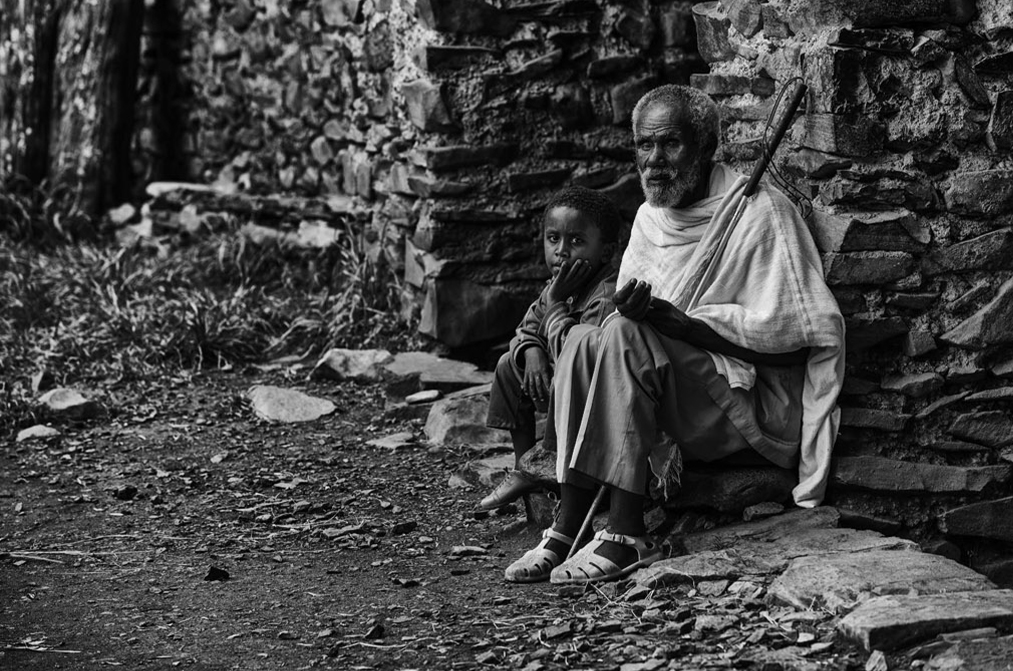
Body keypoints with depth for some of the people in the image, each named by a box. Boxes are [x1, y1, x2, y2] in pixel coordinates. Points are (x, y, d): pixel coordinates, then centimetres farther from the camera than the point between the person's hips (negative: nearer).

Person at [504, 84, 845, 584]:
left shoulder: (760, 213, -8)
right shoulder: (650, 217, 14)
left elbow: (785, 336, -15)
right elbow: (633, 314, 12)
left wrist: (673, 319, -21)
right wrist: (630, 310, -14)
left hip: (758, 408, -6)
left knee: (627, 337, -27)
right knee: (581, 341, -17)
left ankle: (626, 536, -30)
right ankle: (566, 531, -25)